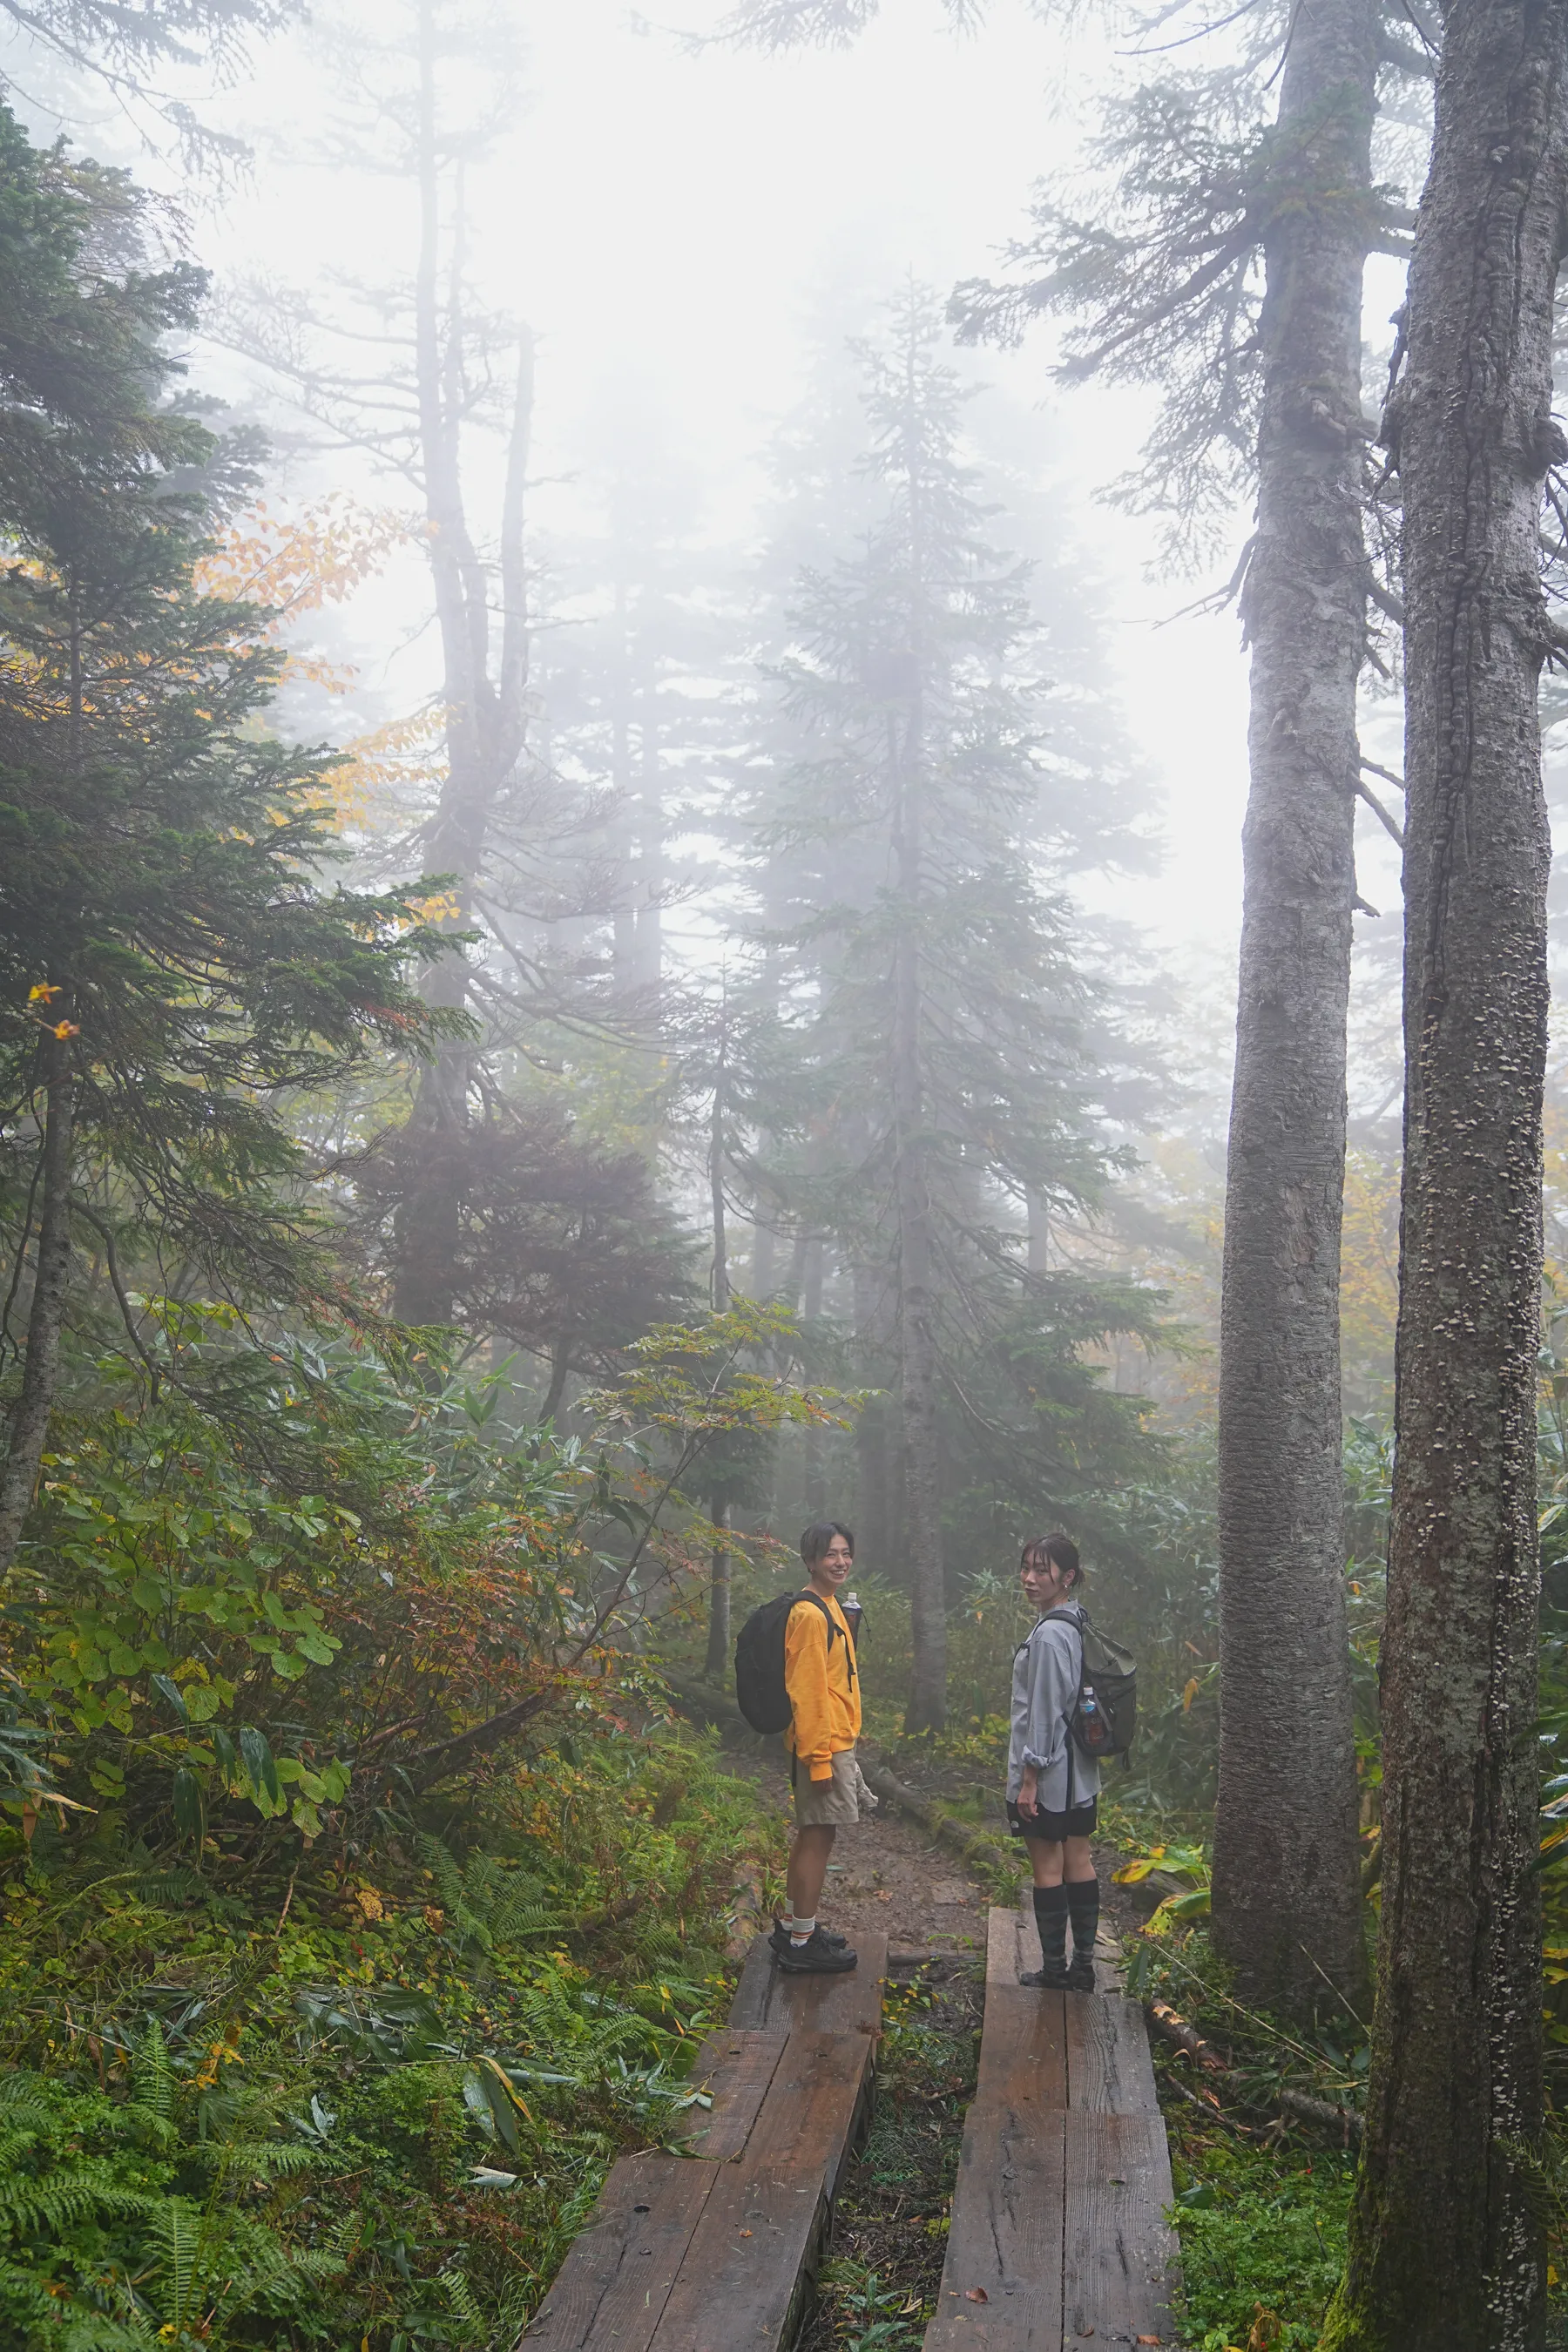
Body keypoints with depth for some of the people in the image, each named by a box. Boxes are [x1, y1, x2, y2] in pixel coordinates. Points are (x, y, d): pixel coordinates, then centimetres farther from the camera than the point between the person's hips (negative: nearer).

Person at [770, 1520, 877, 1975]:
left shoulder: (828, 1608, 14)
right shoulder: (811, 1615, -18)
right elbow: (807, 1691, -21)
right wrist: (820, 1759, -21)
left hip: (834, 1741, 10)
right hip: (823, 1745, -10)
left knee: (812, 1835, 17)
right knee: (819, 1836, -5)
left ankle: (792, 1927, 27)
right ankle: (801, 1945, 1)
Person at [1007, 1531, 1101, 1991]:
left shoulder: (1050, 1633, -19)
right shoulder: (1077, 1626, 9)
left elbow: (1044, 1711, -20)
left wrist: (1030, 1777, -15)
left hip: (1048, 1772, -9)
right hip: (1081, 1772, 9)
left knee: (1048, 1867, 0)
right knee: (1078, 1862, 11)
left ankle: (1054, 1970, 6)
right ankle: (1083, 1966, 17)